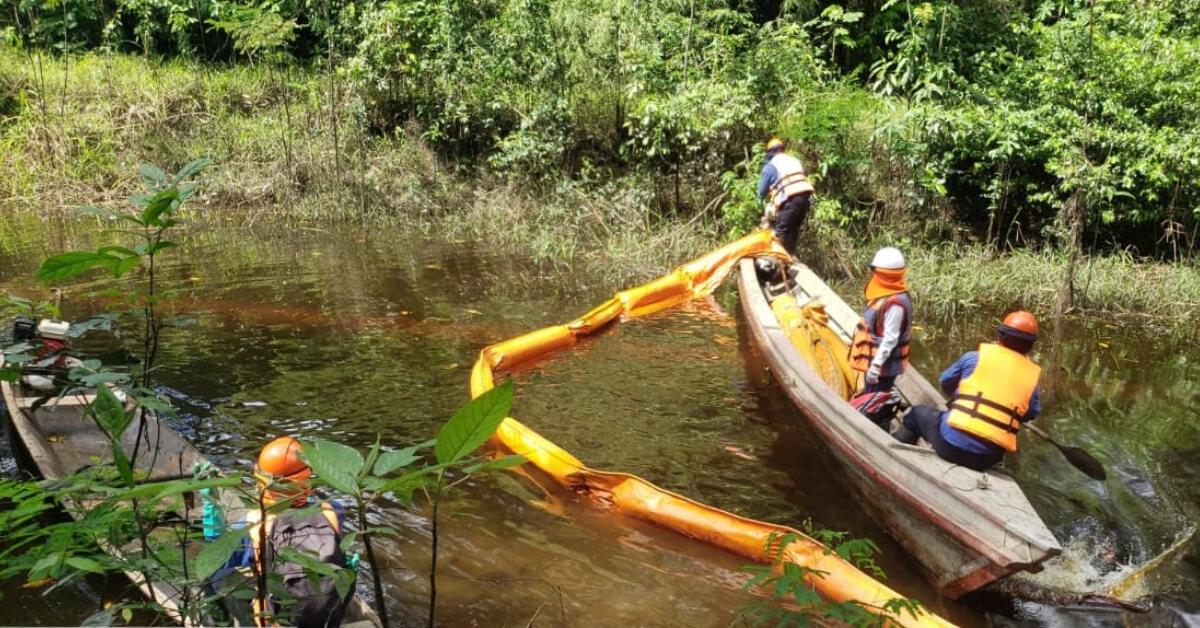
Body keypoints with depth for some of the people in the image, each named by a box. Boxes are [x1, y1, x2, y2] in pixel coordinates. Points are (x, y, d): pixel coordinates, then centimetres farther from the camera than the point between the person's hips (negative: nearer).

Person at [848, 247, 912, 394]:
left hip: (884, 365, -10)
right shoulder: (886, 294, 6)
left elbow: (890, 339, -26)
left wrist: (875, 366, -25)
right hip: (874, 360, 10)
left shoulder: (894, 304, -26)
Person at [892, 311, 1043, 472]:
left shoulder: (975, 357, 1)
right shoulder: (1032, 376, 5)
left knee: (918, 412, 24)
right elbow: (1031, 414, 17)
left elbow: (946, 383, 17)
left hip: (952, 442, -3)